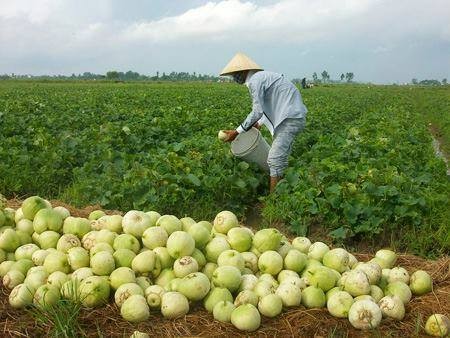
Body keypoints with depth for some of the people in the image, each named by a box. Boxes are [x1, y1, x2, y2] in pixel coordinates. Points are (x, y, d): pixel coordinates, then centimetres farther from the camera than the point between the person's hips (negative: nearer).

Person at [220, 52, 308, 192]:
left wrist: (237, 132, -12)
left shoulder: (254, 80, -13)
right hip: (291, 116, 10)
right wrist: (259, 124, 25)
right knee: (280, 157, 16)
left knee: (275, 159, -12)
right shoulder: (261, 76, 18)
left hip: (291, 118, -10)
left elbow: (257, 112, -18)